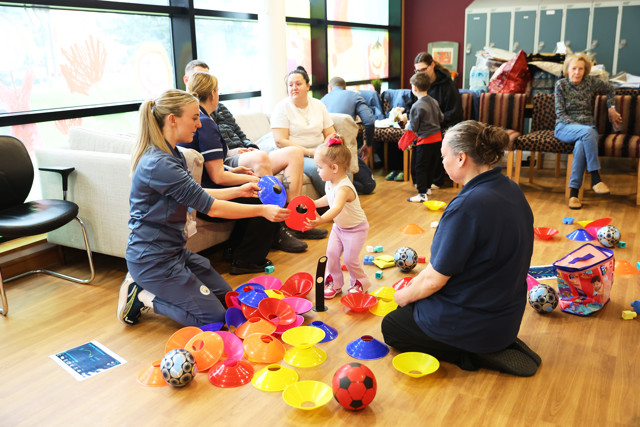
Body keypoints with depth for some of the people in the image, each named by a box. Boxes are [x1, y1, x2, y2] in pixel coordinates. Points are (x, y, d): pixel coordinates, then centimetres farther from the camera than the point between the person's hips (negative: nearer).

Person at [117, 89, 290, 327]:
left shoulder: (170, 155, 6)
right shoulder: (158, 164, -26)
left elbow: (197, 195, 15)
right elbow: (211, 207, -24)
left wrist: (239, 191, 10)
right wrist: (262, 211, -19)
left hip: (172, 251, 10)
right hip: (152, 258, -10)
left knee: (225, 296, 15)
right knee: (214, 316, -5)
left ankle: (145, 283, 16)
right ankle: (141, 297, 3)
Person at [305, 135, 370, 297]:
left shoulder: (343, 188, -36)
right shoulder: (330, 183, -7)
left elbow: (337, 208, -54)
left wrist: (321, 220, -70)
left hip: (355, 229, -8)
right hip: (339, 226, 8)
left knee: (350, 259, -1)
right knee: (331, 253, 3)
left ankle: (360, 282, 26)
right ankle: (334, 283, 22)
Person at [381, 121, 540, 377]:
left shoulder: (467, 207, -30)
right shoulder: (512, 191, -1)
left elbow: (434, 279, -23)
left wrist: (404, 295, -1)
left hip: (473, 324, -8)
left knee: (390, 327, 15)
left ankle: (471, 354, 0)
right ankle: (498, 345, 13)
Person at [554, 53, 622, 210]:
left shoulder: (591, 82, 6)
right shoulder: (561, 84, 0)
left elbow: (611, 89, 27)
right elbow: (560, 114, -4)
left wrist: (611, 108, 20)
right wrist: (578, 126, -15)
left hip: (587, 128, 2)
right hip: (565, 127, -1)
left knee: (581, 144, -36)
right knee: (588, 132, -36)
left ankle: (574, 191, -36)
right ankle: (595, 178, -34)